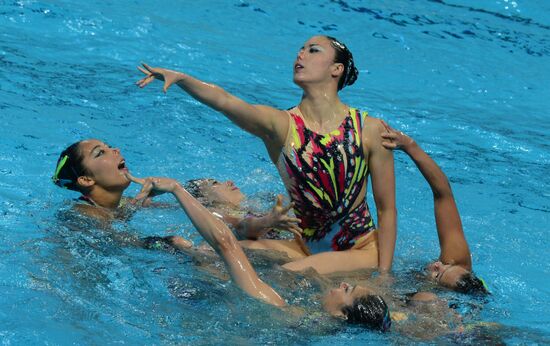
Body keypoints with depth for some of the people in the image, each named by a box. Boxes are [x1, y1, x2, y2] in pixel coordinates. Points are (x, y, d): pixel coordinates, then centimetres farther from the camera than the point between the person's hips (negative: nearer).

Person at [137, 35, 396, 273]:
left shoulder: (369, 130, -7)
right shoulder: (281, 125, -6)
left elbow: (387, 209, -3)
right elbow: (224, 101, -24)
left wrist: (383, 274, -9)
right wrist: (180, 78, -41)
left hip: (362, 248, -1)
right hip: (304, 247, 1)